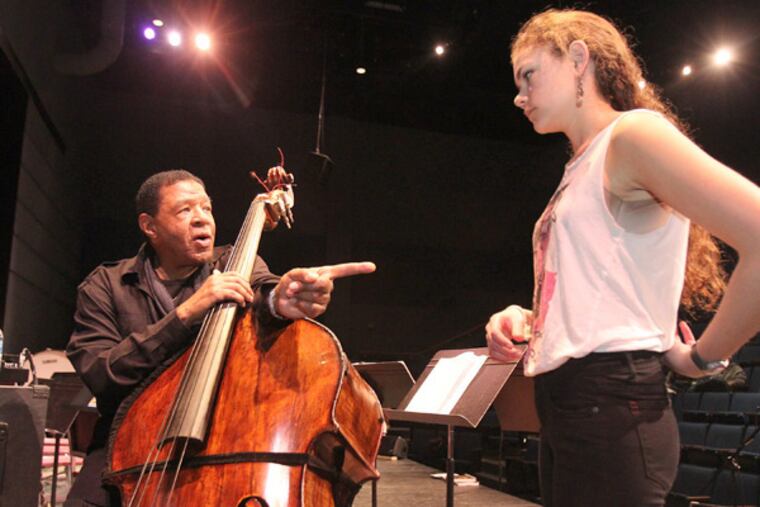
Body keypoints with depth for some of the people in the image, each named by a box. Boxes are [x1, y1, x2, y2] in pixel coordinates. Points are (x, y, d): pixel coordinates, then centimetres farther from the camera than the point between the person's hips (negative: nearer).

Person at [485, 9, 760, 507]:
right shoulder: (582, 170, 16)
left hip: (611, 411, -9)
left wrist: (703, 356, -11)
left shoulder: (632, 132, -10)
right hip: (565, 410, 9)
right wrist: (526, 319, 5)